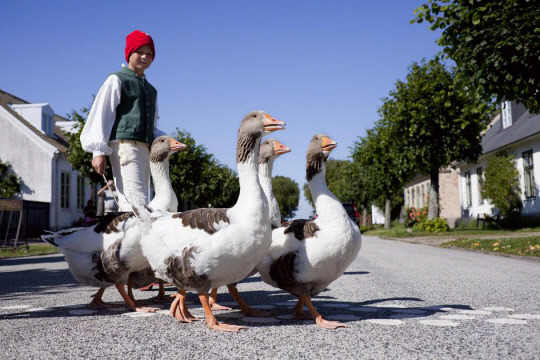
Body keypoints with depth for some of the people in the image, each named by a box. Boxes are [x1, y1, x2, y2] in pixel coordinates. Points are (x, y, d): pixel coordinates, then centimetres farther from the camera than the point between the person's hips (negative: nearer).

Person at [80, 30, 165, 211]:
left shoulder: (151, 90, 26)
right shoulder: (117, 80, 6)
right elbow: (101, 114, -1)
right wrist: (98, 151, -10)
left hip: (145, 150, 7)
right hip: (124, 145, -7)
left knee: (135, 203, 5)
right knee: (135, 202, -20)